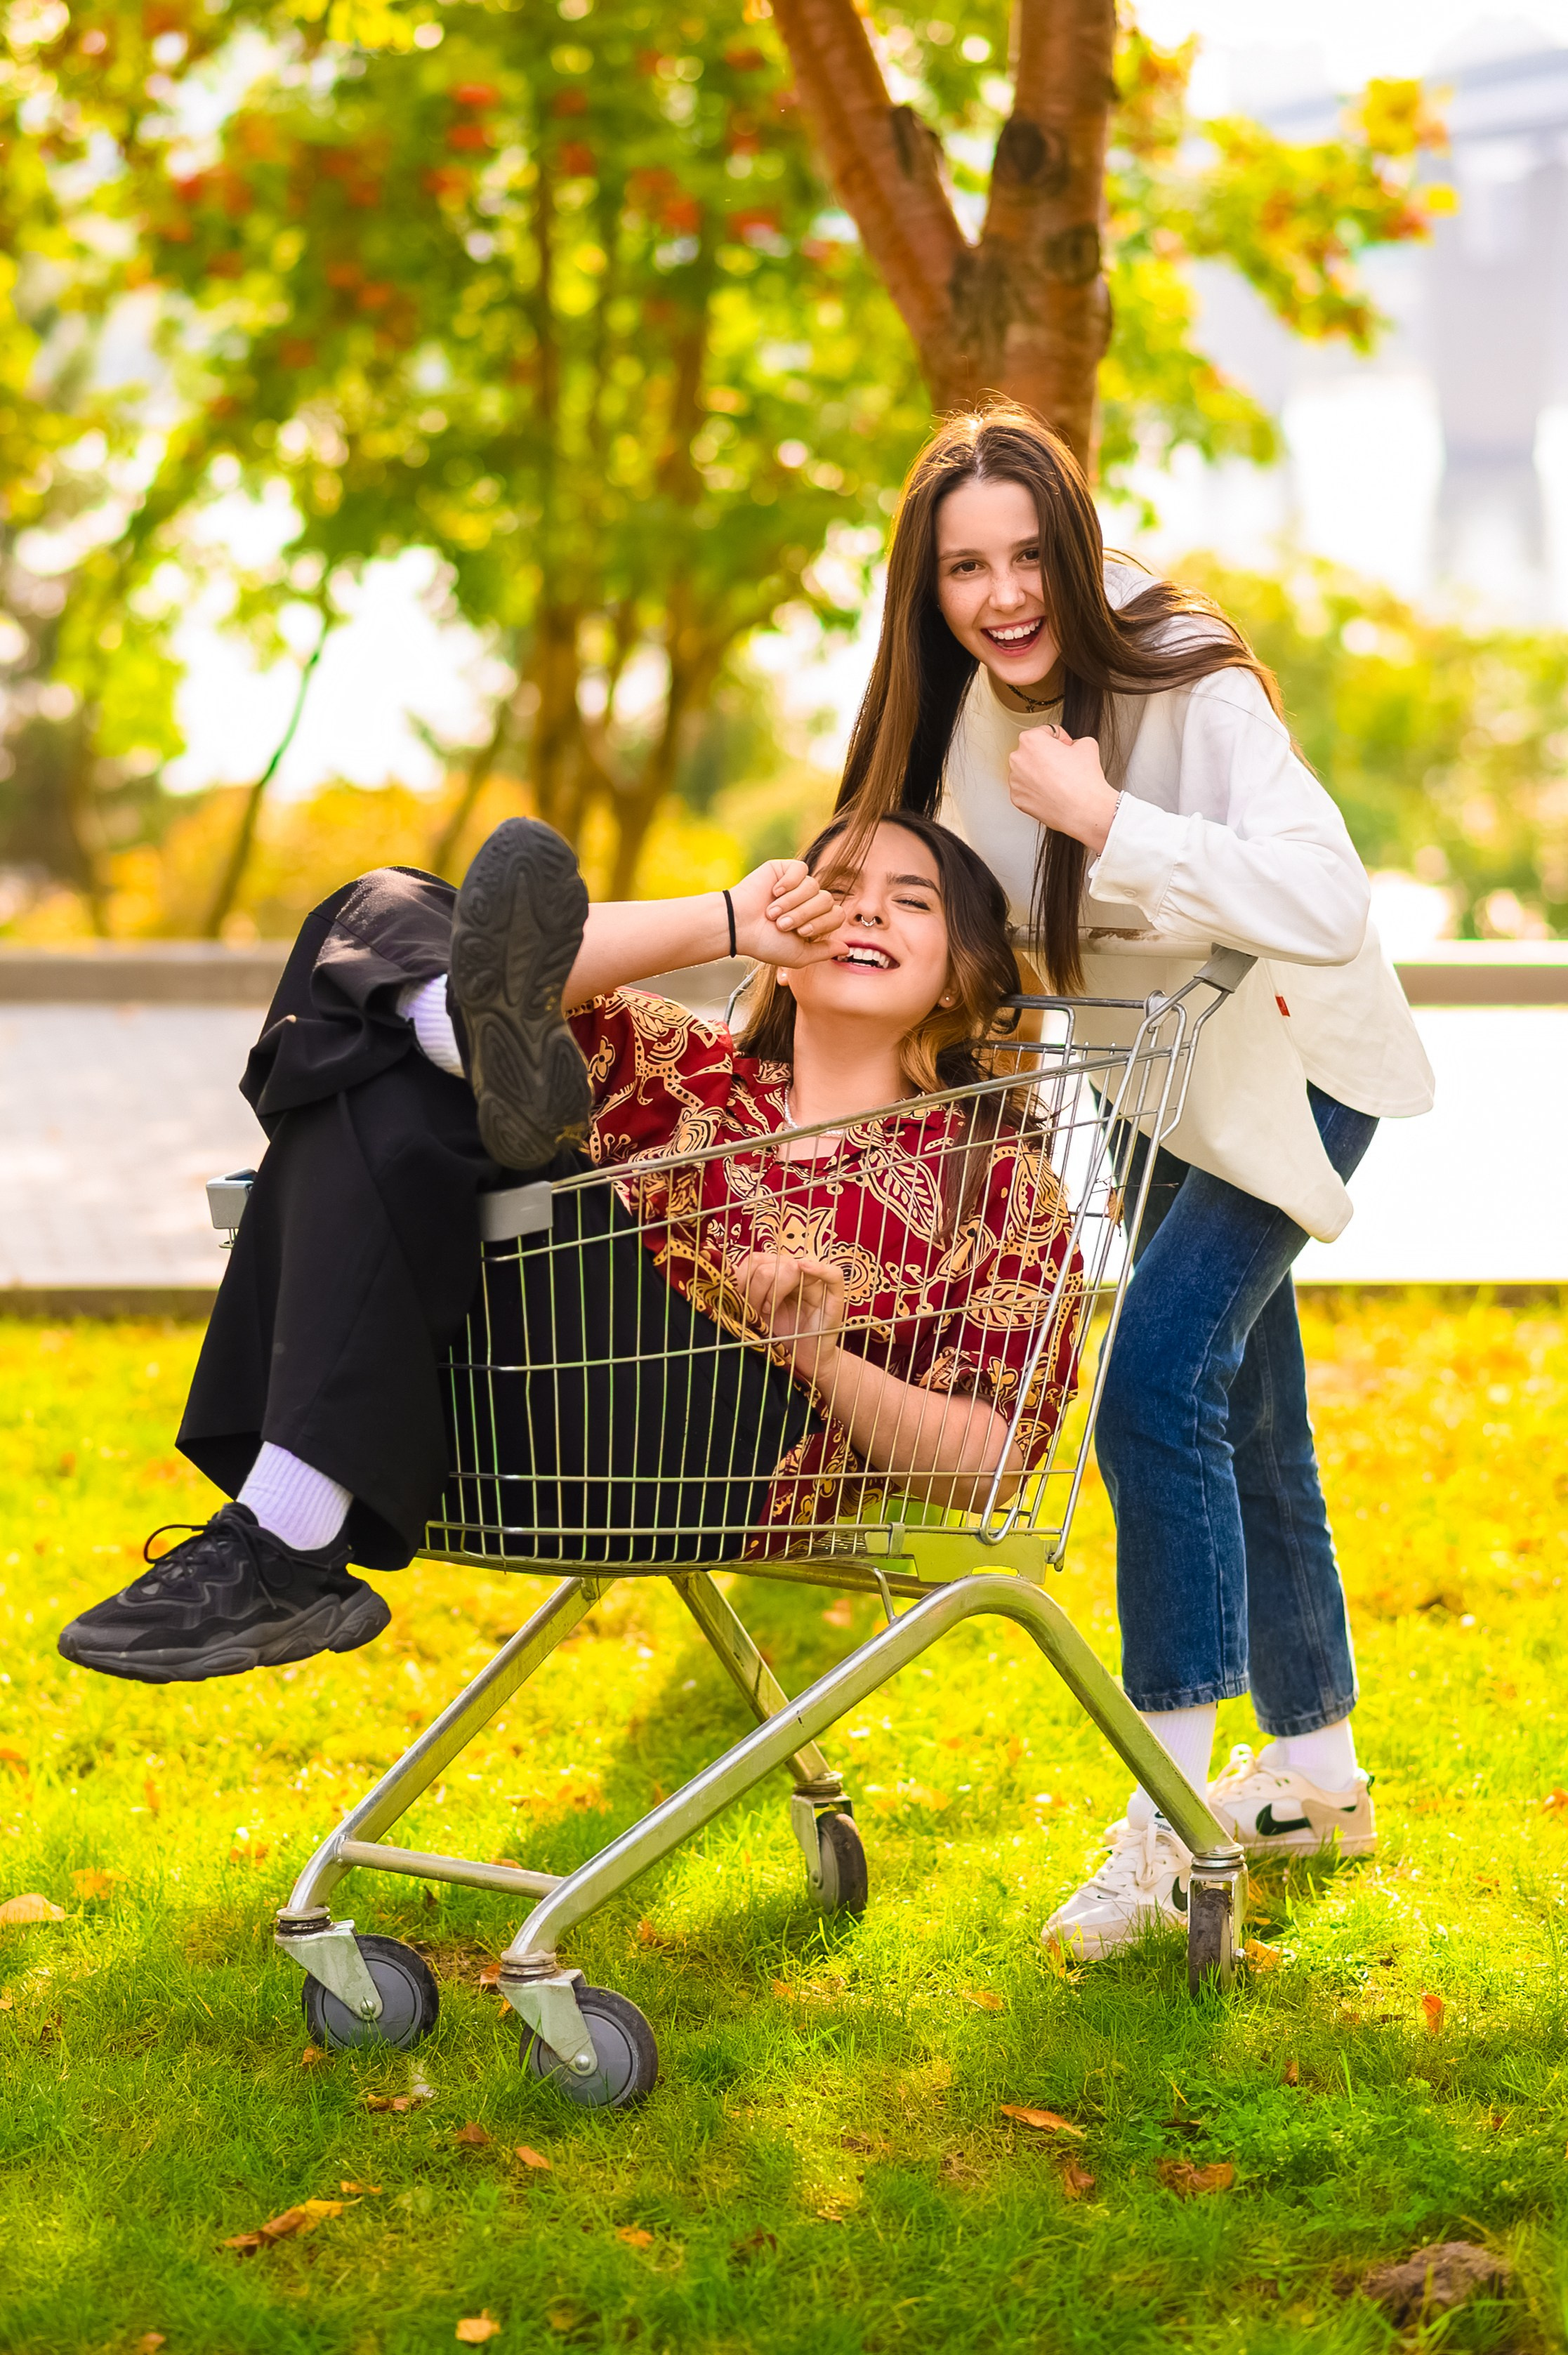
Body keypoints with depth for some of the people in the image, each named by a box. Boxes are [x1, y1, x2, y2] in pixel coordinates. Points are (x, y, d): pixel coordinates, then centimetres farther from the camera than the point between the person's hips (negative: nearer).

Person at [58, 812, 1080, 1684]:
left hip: (720, 1464, -4)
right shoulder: (683, 1069, 27)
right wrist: (724, 923, 2)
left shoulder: (997, 1176, 19)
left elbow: (990, 1462, 9)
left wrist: (821, 1354, -8)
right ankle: (506, 1060, -39)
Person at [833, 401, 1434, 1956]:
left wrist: (1106, 822, -42)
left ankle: (1172, 1808, -14)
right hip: (1153, 1084, 7)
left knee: (1160, 1383, -21)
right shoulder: (971, 702, -8)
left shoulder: (1194, 689, -30)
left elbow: (1328, 907, -42)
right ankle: (1318, 1769, 32)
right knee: (1244, 1421, 16)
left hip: (1288, 1068, -7)